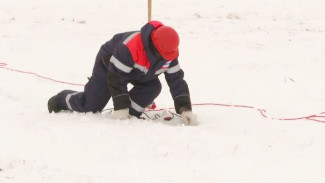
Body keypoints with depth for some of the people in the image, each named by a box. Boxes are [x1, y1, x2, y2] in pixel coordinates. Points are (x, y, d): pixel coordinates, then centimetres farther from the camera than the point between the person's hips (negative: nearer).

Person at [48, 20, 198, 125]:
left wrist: (185, 109, -30)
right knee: (90, 106, -3)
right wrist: (120, 108, -35)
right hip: (109, 64, -6)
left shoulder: (169, 54, -26)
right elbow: (116, 77, -37)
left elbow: (177, 80, -20)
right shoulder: (129, 48, -45)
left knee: (153, 87, -21)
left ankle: (129, 114, -7)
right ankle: (61, 100, 26)